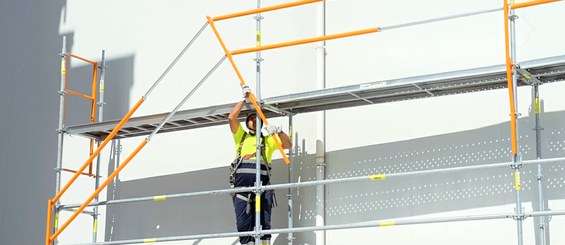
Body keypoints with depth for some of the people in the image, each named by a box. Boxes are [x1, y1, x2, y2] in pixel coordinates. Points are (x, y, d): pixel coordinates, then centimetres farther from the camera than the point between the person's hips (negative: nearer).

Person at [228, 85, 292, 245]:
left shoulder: (268, 139, 25)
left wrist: (279, 131, -6)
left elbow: (288, 145, 12)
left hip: (262, 185, -1)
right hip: (242, 185, 1)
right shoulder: (241, 136, 26)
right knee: (243, 225, -3)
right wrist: (244, 100, 12)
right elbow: (231, 117, 12)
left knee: (264, 223, -6)